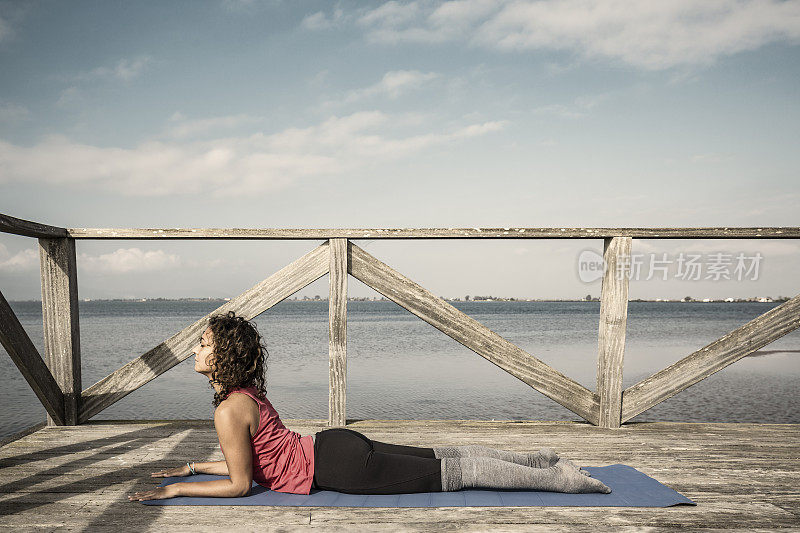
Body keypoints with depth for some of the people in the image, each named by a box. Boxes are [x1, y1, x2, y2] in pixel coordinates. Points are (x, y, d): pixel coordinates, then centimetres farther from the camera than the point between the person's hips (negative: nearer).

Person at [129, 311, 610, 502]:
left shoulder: (229, 411, -18)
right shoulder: (246, 390, 10)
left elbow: (240, 484, -12)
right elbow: (249, 459, 21)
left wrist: (176, 490, -5)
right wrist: (194, 467, 26)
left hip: (340, 466, -8)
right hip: (336, 446, 8)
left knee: (456, 472, -3)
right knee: (446, 457, 14)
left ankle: (559, 478, 5)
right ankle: (540, 461, 23)